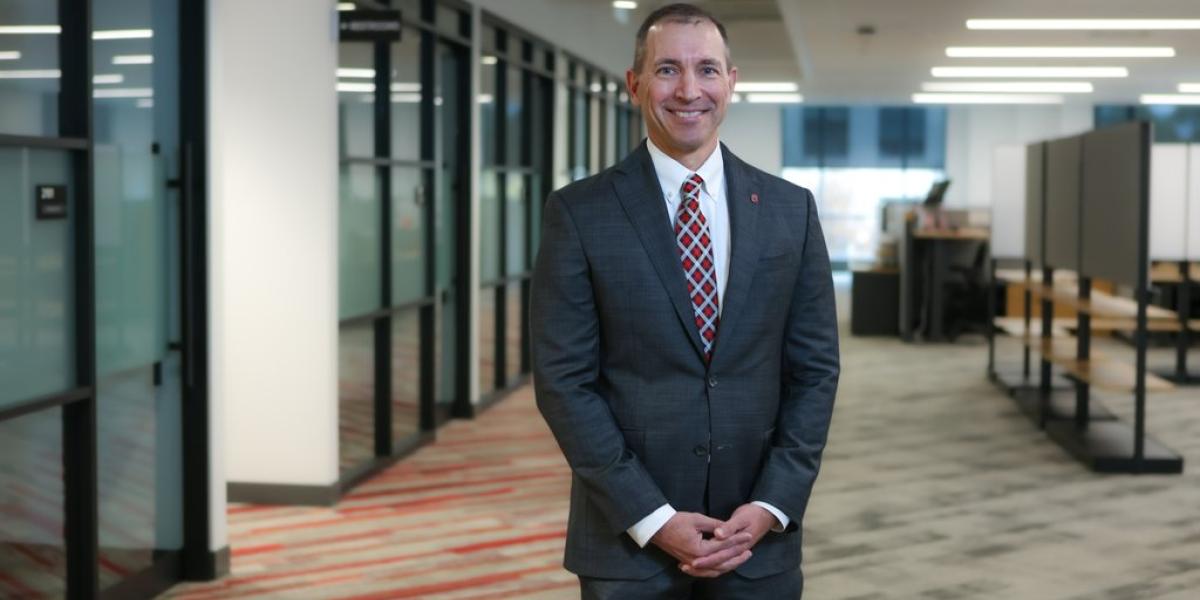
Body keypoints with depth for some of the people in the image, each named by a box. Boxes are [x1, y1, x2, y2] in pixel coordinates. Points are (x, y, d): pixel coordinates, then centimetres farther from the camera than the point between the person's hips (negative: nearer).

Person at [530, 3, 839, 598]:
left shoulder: (790, 209, 4)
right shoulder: (579, 213, -4)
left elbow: (815, 369, 4)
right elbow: (563, 380, -7)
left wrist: (771, 506, -6)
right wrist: (652, 518, -12)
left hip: (758, 536, 2)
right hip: (628, 542, -2)